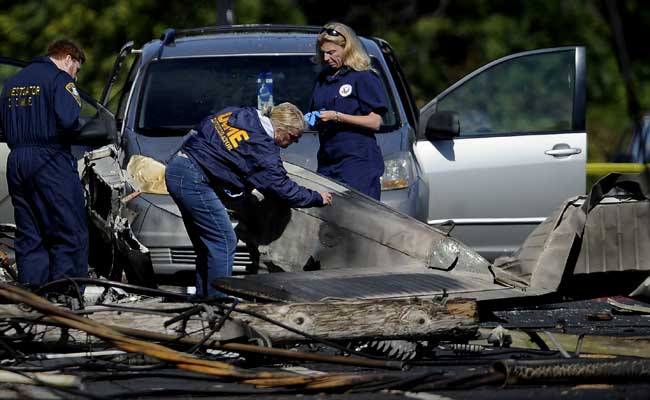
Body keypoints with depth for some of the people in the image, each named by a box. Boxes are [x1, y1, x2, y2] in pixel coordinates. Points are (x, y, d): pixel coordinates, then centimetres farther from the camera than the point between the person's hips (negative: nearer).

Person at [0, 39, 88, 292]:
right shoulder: (60, 80, -5)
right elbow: (68, 120, -19)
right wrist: (78, 130, 0)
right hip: (50, 161, -7)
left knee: (28, 235, 11)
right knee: (70, 233, -4)